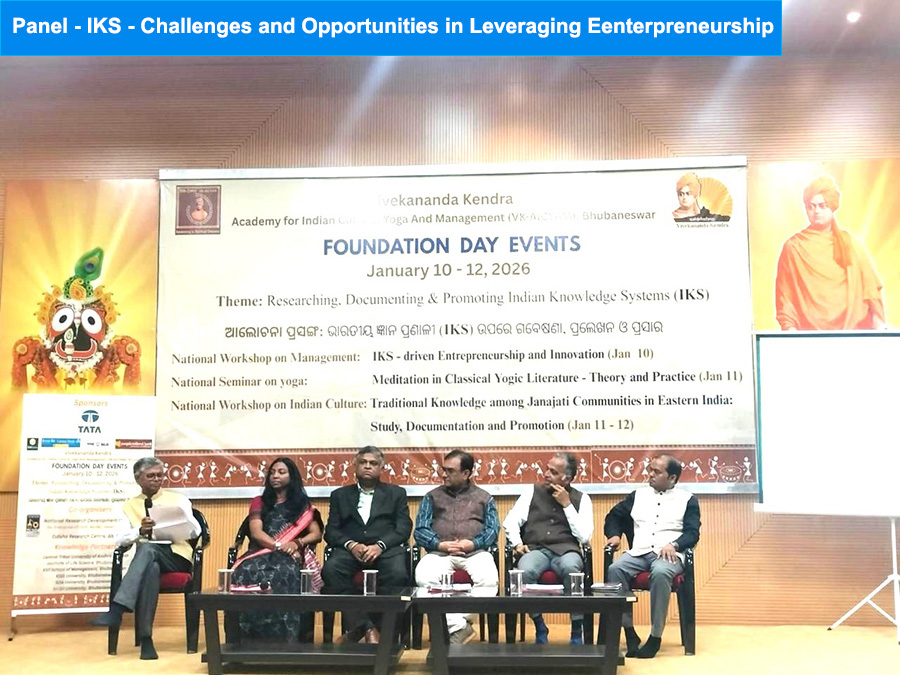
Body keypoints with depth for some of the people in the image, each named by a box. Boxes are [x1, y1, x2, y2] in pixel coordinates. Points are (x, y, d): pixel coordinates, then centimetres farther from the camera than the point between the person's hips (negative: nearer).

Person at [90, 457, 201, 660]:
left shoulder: (178, 499, 19)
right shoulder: (130, 506, 21)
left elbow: (195, 532, 11)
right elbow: (120, 540, 6)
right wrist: (140, 531, -14)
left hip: (176, 556, -1)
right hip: (148, 559, 1)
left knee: (147, 548, -37)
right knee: (151, 569, -39)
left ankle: (116, 611, -47)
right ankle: (145, 638, -43)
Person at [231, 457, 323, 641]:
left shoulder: (303, 504, 23)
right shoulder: (259, 502, 22)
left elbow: (317, 534, 11)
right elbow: (256, 533, 4)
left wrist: (297, 543, -11)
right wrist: (279, 546, -14)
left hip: (291, 557, -1)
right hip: (262, 553, 1)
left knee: (283, 573, -41)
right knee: (249, 571, -39)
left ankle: (281, 636, -38)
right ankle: (255, 635, -35)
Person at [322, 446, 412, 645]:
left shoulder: (396, 493, 20)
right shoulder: (340, 495, 22)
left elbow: (403, 529, 7)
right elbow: (331, 531, 11)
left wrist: (380, 545, -13)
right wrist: (351, 545, -11)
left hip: (386, 548, -1)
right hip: (351, 548, 1)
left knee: (398, 574, -34)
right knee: (330, 569, -33)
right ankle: (365, 627, -29)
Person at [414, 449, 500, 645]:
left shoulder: (484, 498, 19)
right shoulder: (432, 497, 19)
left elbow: (493, 529, 8)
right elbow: (420, 530, 10)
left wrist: (473, 543, -12)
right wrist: (440, 545, -10)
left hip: (475, 551, 0)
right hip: (439, 552, 1)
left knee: (488, 579, -34)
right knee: (423, 578, -33)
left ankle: (455, 625, -19)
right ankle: (459, 626, -25)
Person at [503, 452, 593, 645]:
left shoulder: (581, 499, 10)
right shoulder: (532, 492, 13)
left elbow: (584, 537, -1)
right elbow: (510, 522, 9)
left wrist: (567, 505, -4)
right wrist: (517, 543, -10)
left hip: (566, 550, -1)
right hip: (536, 549, 1)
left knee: (571, 568, -38)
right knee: (525, 571, -35)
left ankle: (577, 631, -21)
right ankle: (539, 628, -12)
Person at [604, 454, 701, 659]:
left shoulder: (687, 499, 12)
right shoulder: (639, 494, 22)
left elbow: (692, 533, 1)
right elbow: (614, 516, 26)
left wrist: (674, 544, -17)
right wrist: (614, 534, 5)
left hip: (670, 555, -3)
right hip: (638, 552, 3)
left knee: (660, 573, -39)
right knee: (615, 569, -31)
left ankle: (656, 636, -27)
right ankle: (629, 632, -25)